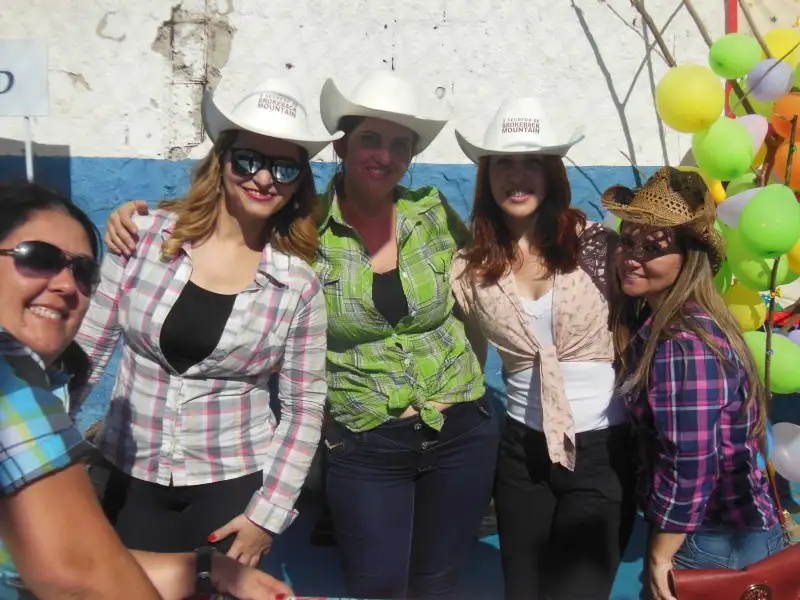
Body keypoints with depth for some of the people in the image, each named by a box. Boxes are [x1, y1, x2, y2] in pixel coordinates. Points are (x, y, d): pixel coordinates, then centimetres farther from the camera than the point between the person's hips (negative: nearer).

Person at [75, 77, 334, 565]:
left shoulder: (299, 284, -9)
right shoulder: (146, 236, -8)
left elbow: (306, 406, -5)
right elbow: (86, 351, 0)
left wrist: (268, 513, -8)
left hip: (234, 483, -1)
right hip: (130, 475, 2)